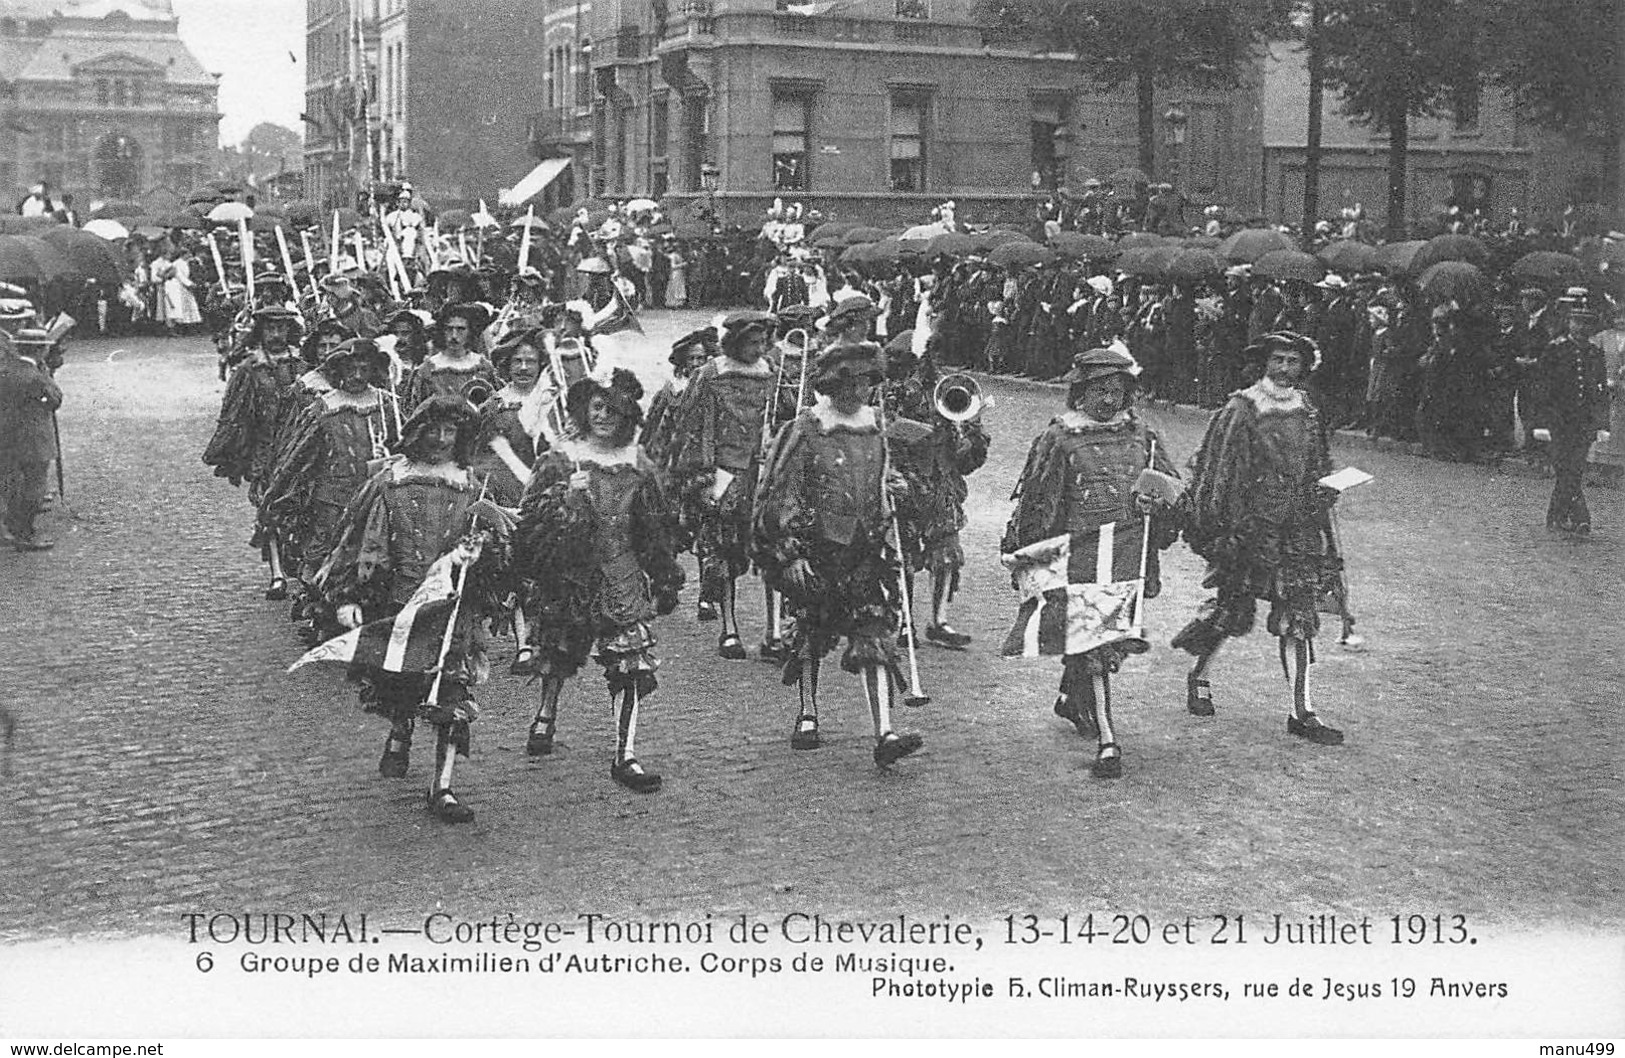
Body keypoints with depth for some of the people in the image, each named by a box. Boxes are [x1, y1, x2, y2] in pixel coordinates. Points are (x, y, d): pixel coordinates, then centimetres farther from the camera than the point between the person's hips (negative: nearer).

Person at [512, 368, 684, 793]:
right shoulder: (559, 461, -3)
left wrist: (666, 582, 12)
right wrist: (565, 495, -24)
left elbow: (659, 530, 11)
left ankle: (626, 755, -4)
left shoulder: (638, 466, 5)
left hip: (624, 577, 1)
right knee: (558, 654, 13)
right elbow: (531, 519, -9)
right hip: (568, 574, -1)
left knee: (632, 664, -7)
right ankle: (546, 714, 44)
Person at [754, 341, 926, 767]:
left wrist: (885, 545, 18)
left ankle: (885, 733, -15)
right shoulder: (806, 430, -9)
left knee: (875, 634, -8)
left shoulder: (874, 428, 8)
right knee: (811, 632, 10)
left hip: (864, 549, 4)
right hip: (815, 549, -3)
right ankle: (807, 716, 30)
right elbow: (781, 496, -10)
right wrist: (791, 553, -15)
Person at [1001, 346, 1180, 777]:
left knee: (1117, 640, 12)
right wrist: (1017, 550, 4)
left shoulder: (1142, 437, 12)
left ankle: (1071, 698, 41)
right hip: (1078, 560, -5)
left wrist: (1156, 503, -6)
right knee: (1095, 647, -11)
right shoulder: (1058, 439, 0)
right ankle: (1107, 744, -9)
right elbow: (1034, 502, 3)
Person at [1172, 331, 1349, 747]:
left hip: (1297, 530, 4)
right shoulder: (1240, 411, -5)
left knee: (1298, 617, -1)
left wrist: (1325, 491, 0)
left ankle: (1302, 712, -1)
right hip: (1248, 529, -4)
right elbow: (1213, 471, -6)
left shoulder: (1308, 415, 11)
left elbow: (1319, 473, 21)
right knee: (1233, 610, 3)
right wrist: (1208, 526, -10)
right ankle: (1199, 676, 31)